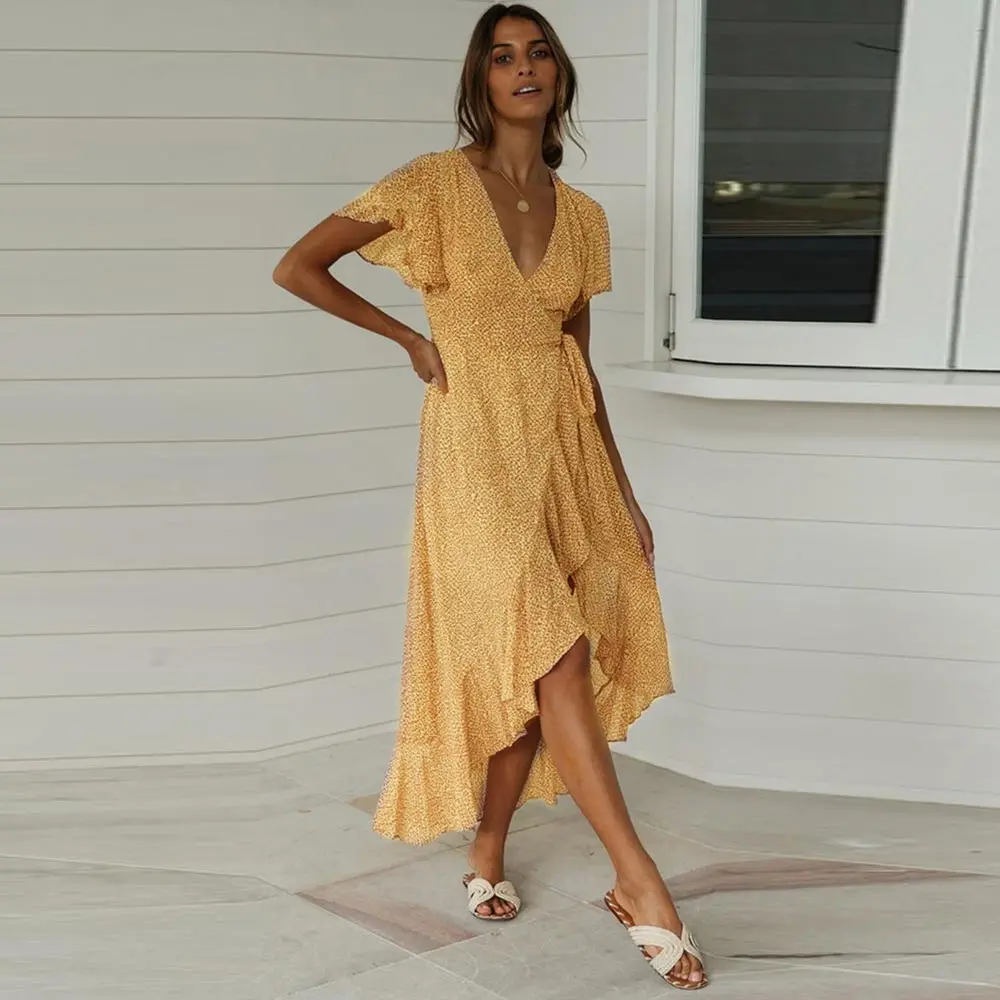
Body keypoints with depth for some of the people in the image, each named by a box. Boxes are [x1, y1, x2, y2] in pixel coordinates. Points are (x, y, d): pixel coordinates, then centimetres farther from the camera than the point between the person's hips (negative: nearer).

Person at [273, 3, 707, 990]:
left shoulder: (581, 214, 10)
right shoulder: (435, 183, -3)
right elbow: (297, 268, 0)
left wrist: (623, 490, 14)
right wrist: (412, 340, -1)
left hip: (565, 444, 5)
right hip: (476, 446, -5)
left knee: (538, 667, 6)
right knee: (553, 654, -12)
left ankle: (488, 853, 26)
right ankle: (642, 884, -7)